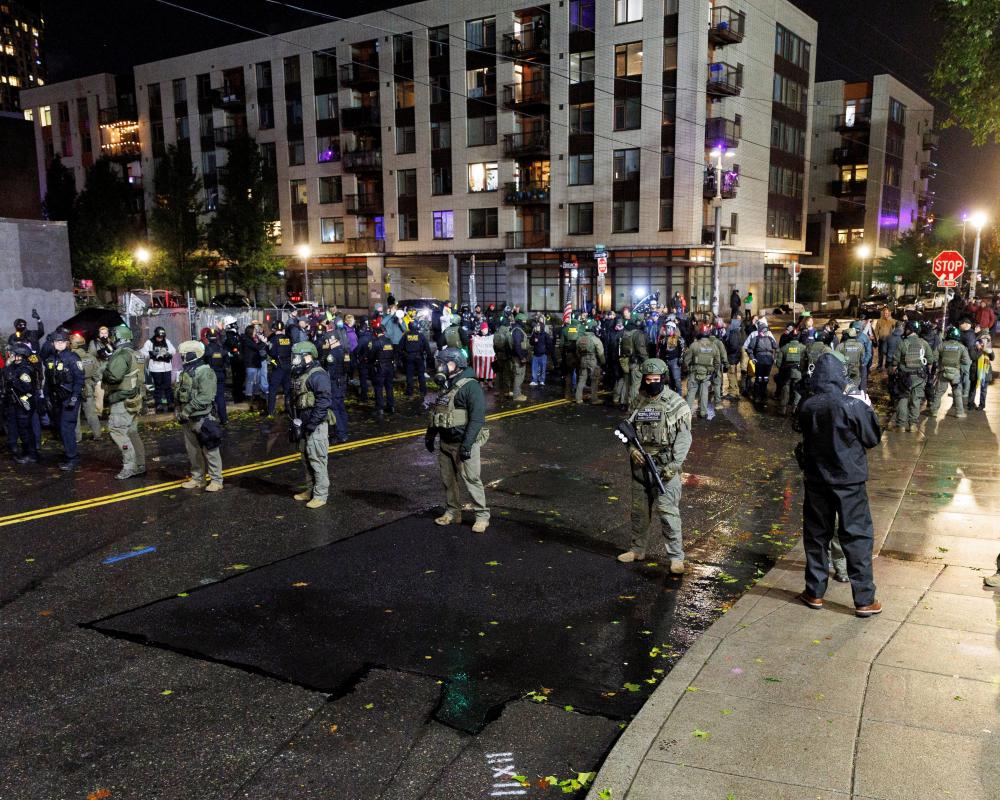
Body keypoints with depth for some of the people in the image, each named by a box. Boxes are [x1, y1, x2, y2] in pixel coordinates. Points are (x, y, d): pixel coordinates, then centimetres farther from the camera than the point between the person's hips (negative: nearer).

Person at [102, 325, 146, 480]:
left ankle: (129, 467, -8)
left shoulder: (121, 355, -16)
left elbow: (113, 376, -28)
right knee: (131, 432, 13)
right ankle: (140, 465, 17)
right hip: (131, 399, 10)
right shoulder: (131, 353, 15)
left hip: (123, 401, -10)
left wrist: (104, 373, -7)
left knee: (117, 431, -8)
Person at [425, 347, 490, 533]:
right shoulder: (445, 386, 12)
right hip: (446, 443, 8)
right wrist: (430, 435, 21)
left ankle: (482, 516, 5)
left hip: (464, 443, -8)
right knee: (448, 479, 15)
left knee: (471, 480, -5)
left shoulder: (470, 386, -16)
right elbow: (436, 413, 23)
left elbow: (477, 418, -22)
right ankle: (452, 512, 29)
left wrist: (467, 444, -25)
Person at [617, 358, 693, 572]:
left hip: (665, 466, -5)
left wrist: (674, 464, -16)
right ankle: (638, 549, 29)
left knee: (667, 511, -7)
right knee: (639, 510, 14)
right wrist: (631, 449, -6)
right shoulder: (637, 402, 7)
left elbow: (684, 436, -8)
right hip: (640, 464, 5)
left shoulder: (676, 403, -6)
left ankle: (676, 556, 0)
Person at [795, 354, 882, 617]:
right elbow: (873, 438, -4)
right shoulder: (853, 405, -17)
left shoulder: (807, 407, -7)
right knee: (857, 537, 6)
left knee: (816, 534, 14)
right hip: (849, 480, -3)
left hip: (816, 480, 3)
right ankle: (864, 600, 11)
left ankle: (815, 593, 23)